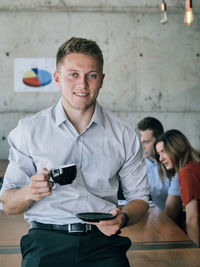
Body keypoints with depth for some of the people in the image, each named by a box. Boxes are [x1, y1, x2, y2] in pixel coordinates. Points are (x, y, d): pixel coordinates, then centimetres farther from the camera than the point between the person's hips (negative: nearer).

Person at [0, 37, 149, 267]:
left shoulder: (124, 136, 10)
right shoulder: (29, 131, 6)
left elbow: (139, 196, 16)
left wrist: (123, 218, -6)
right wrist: (29, 193, -15)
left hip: (102, 240, 1)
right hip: (46, 240, -1)